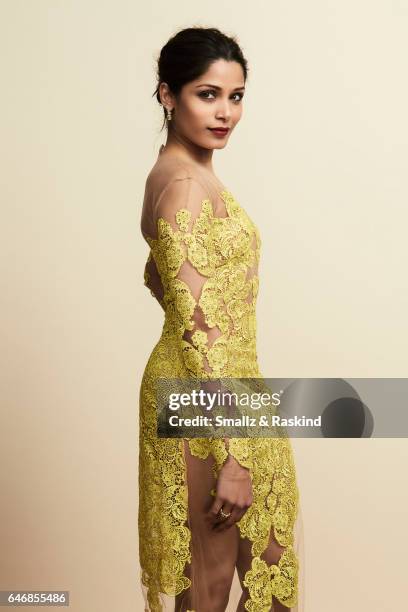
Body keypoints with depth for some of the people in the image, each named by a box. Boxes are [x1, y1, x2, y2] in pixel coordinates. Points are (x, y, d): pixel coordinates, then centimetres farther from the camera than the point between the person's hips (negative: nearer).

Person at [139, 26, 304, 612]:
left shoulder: (175, 173, 9)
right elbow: (199, 328, -25)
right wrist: (231, 456, -25)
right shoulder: (188, 183, -21)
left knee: (264, 557, 21)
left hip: (204, 385, 10)